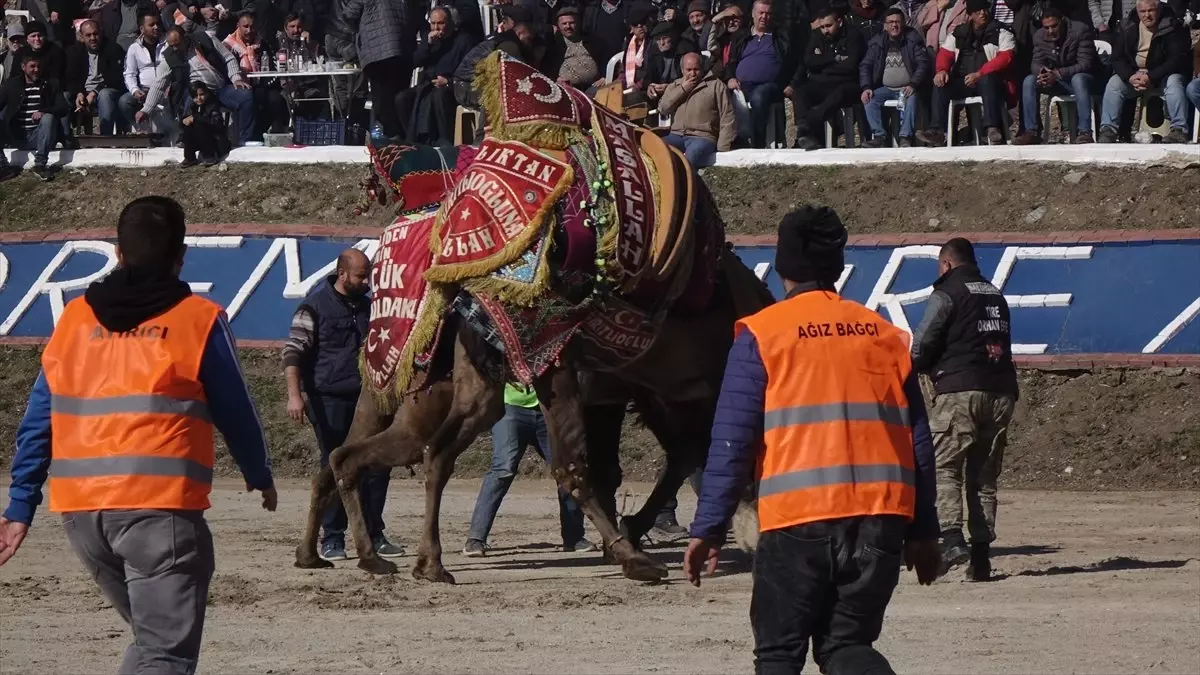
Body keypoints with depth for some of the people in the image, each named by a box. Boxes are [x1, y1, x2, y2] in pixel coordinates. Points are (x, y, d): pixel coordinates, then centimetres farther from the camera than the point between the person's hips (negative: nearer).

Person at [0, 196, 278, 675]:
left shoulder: (74, 319, 12)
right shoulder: (199, 320, 0)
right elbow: (235, 413, 7)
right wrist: (260, 477, 25)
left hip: (79, 510, 5)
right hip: (159, 508, -5)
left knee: (153, 635, 24)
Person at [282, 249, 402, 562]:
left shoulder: (367, 307, 15)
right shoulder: (316, 307, -5)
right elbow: (293, 352, -9)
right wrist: (294, 394, -20)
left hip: (365, 400, 6)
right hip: (329, 400, -6)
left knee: (377, 465, 2)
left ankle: (373, 535, 12)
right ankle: (332, 539, 5)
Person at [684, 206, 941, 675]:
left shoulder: (762, 336, 1)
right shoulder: (884, 334, 13)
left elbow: (731, 442, -3)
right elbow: (918, 442, 13)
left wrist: (708, 529, 0)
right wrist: (923, 531, 17)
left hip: (796, 518, -4)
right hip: (881, 519, 4)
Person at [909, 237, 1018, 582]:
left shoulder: (947, 293, 0)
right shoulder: (995, 295, 21)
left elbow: (923, 344, -4)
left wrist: (917, 366, 19)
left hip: (960, 389, -6)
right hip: (1001, 391, 6)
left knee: (943, 466, -6)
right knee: (984, 476, 9)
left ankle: (951, 538, -26)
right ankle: (981, 555, 4)